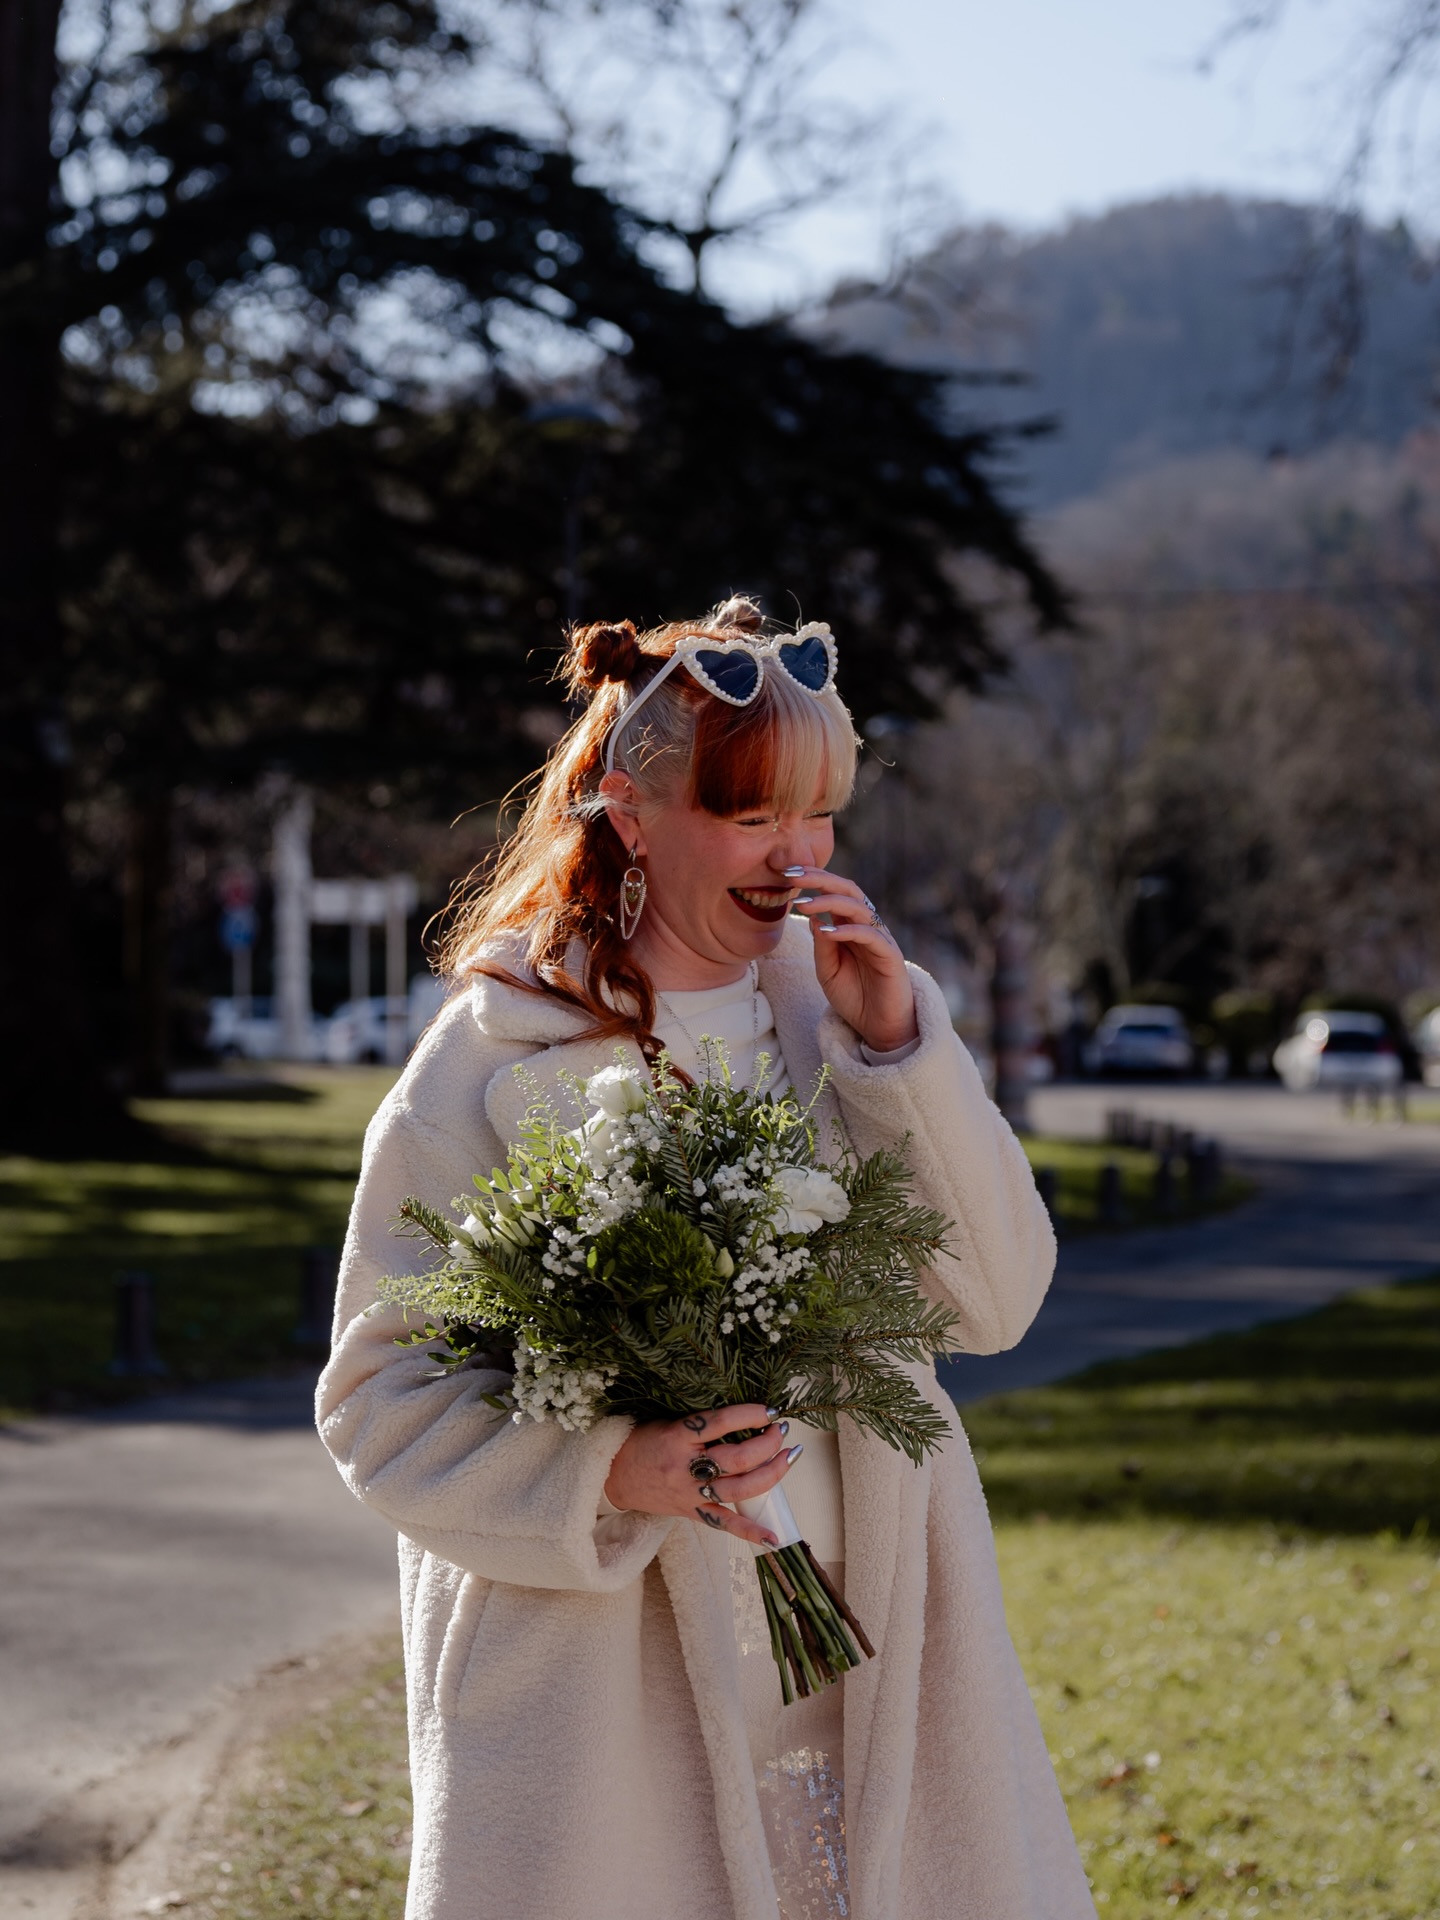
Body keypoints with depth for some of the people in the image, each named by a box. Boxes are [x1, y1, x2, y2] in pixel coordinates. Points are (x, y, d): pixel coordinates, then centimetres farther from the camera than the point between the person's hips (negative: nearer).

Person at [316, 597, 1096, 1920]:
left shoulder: (837, 1004, 6)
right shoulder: (498, 1063, -6)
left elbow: (996, 1301, 1)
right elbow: (381, 1392, -6)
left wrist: (897, 1045, -8)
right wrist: (612, 1476, -21)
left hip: (870, 1651, 4)